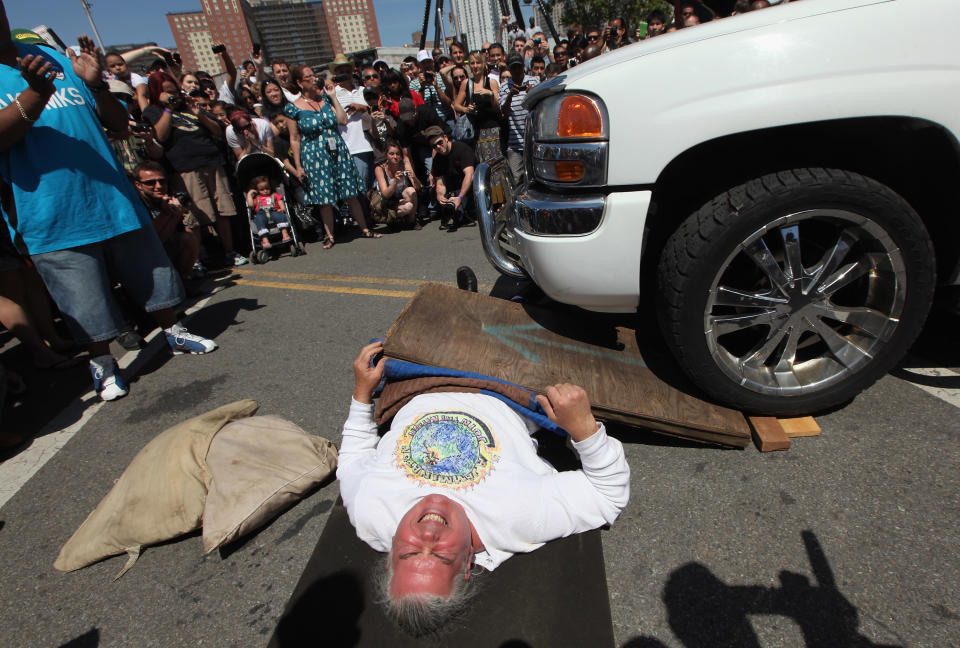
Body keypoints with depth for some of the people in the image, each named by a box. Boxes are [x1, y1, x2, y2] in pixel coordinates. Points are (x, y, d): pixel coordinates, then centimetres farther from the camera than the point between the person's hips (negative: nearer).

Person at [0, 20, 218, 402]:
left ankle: (173, 333, 33)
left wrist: (96, 85, -6)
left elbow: (118, 123, 11)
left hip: (115, 202, 4)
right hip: (53, 220, -3)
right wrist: (36, 93, -28)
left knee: (154, 279, 14)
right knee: (88, 313, 4)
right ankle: (102, 363, 24)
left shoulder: (57, 59, 12)